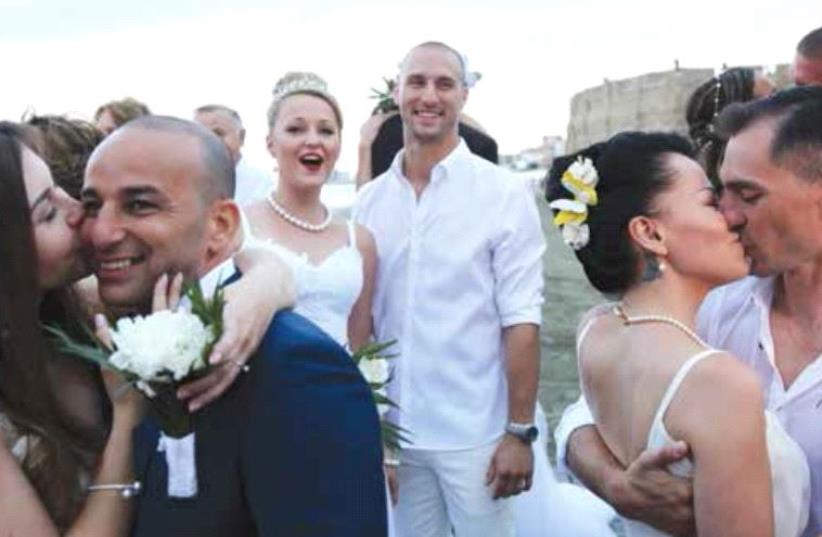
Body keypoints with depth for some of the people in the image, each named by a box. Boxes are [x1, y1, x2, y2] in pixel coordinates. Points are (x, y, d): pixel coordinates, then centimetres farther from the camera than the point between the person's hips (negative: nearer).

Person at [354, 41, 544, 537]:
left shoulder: (504, 194, -8)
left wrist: (520, 432, -12)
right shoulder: (369, 201, 3)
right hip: (394, 428, 4)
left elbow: (521, 320, -10)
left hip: (474, 433, -3)